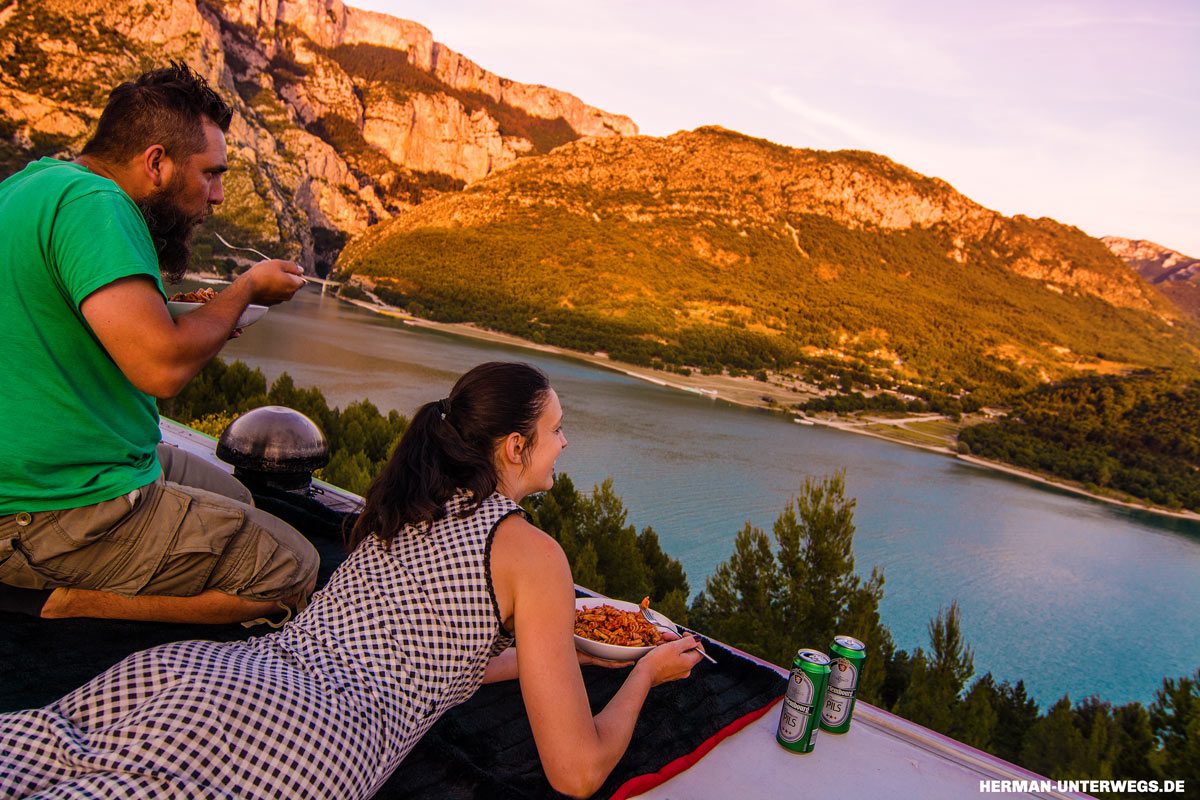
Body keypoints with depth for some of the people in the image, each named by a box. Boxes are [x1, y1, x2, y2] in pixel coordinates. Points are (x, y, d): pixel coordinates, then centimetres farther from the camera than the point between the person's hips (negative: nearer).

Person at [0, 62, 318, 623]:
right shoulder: (92, 203, -22)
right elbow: (162, 367, -29)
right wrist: (247, 288, -13)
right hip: (63, 509, -10)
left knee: (234, 499, 26)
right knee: (290, 570, -6)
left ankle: (46, 583, 13)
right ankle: (62, 600, -5)